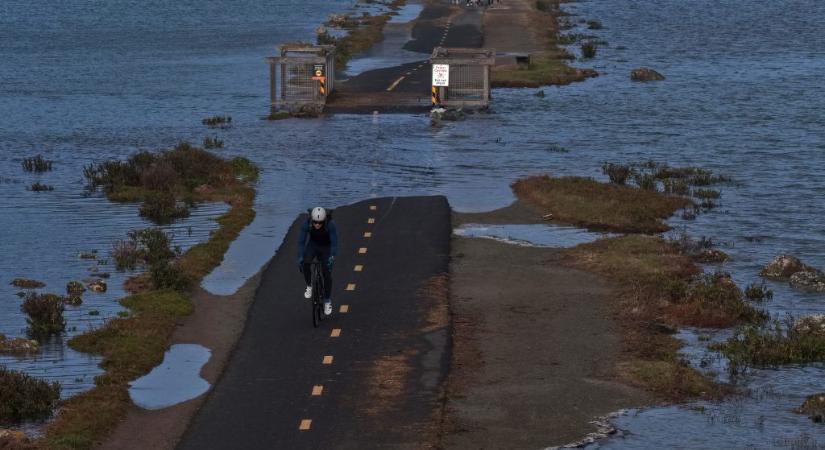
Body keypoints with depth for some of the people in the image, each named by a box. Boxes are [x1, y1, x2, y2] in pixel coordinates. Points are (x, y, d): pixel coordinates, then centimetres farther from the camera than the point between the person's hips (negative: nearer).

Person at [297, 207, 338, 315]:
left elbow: (334, 242, -31)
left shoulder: (330, 224, -33)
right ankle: (309, 285, -3)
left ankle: (327, 300, 10)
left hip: (326, 247, -1)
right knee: (305, 263, -28)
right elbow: (301, 241, -25)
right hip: (313, 244, 1)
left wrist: (332, 257, -43)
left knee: (327, 273, -9)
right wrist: (300, 258, -35)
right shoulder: (307, 224, -28)